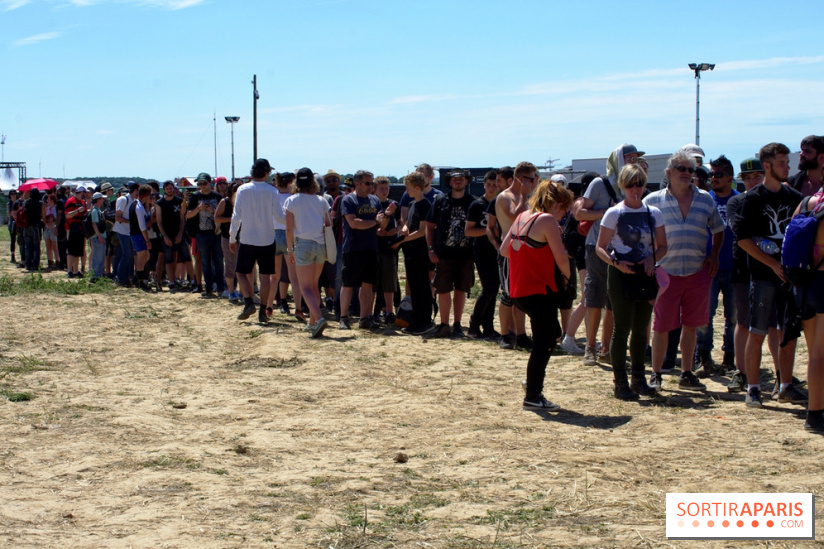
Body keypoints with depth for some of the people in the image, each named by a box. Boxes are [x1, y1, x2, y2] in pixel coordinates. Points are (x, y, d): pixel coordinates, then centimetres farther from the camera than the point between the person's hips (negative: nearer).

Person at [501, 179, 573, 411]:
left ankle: (534, 388, 23)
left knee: (550, 335, 22)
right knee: (543, 344, 1)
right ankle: (533, 397, 4)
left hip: (518, 291, 9)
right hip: (539, 291, -9)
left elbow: (504, 250, 14)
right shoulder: (548, 220, -14)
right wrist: (566, 275, 3)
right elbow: (561, 259, -17)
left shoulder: (521, 217, 10)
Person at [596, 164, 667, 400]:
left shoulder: (654, 213, 7)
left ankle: (638, 379, 21)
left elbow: (662, 246, 12)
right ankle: (620, 382, 0)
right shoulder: (614, 213, -4)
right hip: (621, 275, -4)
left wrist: (652, 259, -9)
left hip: (645, 274, 4)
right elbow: (600, 247, -3)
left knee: (641, 328, 10)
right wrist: (616, 263, -20)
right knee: (622, 327, -5)